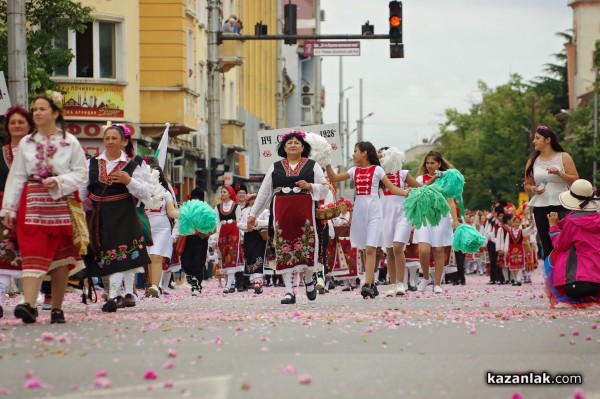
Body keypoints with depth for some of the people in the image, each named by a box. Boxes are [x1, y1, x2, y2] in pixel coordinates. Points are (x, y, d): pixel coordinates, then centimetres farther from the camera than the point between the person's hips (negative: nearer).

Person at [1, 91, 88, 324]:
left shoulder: (70, 142, 3)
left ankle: (57, 309, 12)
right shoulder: (26, 143, 9)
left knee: (61, 259, 4)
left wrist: (59, 182, -15)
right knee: (32, 254, -12)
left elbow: (81, 173, 2)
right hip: (33, 203, 1)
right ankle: (29, 305, -25)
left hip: (61, 202, -1)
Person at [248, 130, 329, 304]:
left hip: (304, 211, -1)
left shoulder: (312, 165, 10)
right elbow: (264, 192, 14)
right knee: (284, 250, -3)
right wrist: (253, 214, 11)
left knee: (306, 246, -6)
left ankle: (308, 280, 22)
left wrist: (310, 186, -10)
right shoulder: (275, 167, 14)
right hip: (281, 212, 1)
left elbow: (324, 189, 8)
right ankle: (289, 291, -2)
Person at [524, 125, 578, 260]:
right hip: (540, 207, 3)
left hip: (561, 206, -3)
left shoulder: (563, 158, 2)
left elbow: (575, 181, -1)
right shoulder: (532, 161, 12)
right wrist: (533, 189, -4)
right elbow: (527, 185, 18)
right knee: (547, 247, 3)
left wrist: (559, 173, -16)